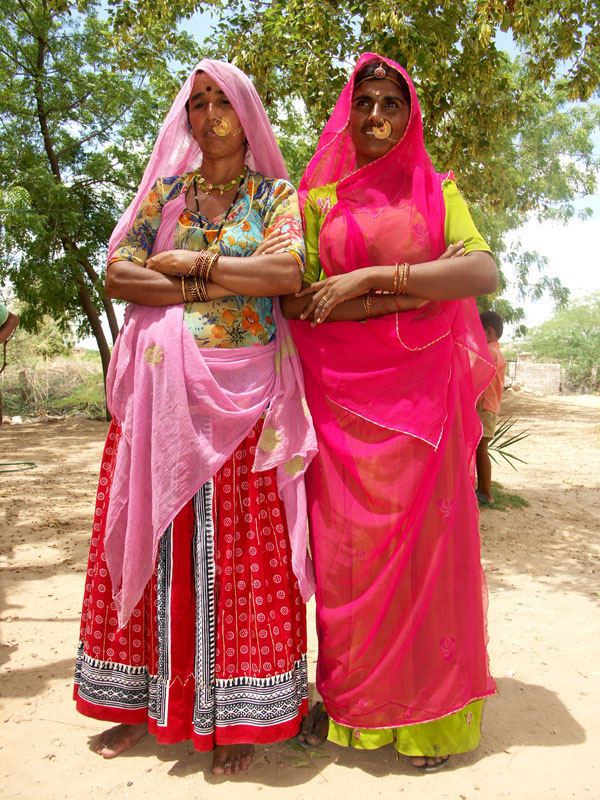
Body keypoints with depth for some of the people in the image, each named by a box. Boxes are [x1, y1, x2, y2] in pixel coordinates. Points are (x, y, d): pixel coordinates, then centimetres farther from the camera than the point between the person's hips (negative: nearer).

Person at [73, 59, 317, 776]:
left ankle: (238, 713, 14)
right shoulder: (164, 192, 17)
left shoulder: (277, 195, 10)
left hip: (243, 393, -2)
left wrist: (189, 263, -6)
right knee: (152, 540, 5)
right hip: (162, 389, 3)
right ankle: (145, 701, 22)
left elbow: (287, 271, -10)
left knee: (237, 549, -1)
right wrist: (216, 287, -7)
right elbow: (117, 274, 3)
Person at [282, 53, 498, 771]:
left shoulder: (436, 192, 13)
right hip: (343, 392, 0)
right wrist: (414, 292, -10)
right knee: (346, 542, 1)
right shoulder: (317, 199, 11)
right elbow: (295, 302, -2)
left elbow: (484, 273, -5)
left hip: (422, 392, 1)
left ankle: (427, 713, 17)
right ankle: (348, 702, 18)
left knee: (424, 537, 1)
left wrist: (370, 278, -14)